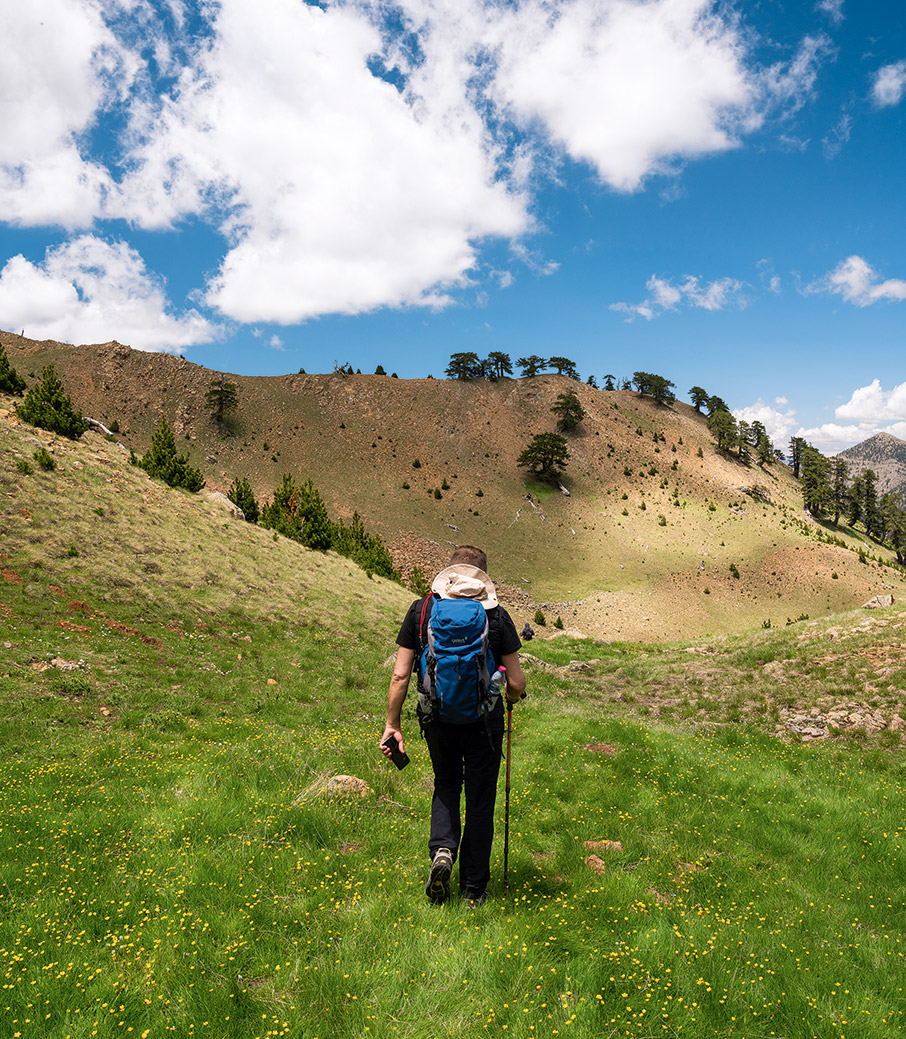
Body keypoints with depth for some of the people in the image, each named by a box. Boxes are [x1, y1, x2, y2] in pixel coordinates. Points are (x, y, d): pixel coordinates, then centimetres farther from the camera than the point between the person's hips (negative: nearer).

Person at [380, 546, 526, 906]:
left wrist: (392, 724, 3)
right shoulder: (497, 615, -8)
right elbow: (516, 682, -6)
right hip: (484, 722, -1)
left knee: (446, 785, 26)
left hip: (438, 720, 1)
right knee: (480, 801, 14)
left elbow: (400, 676, -6)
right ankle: (474, 889, 24)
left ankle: (442, 850, 3)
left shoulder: (421, 610, -4)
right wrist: (514, 696, 17)